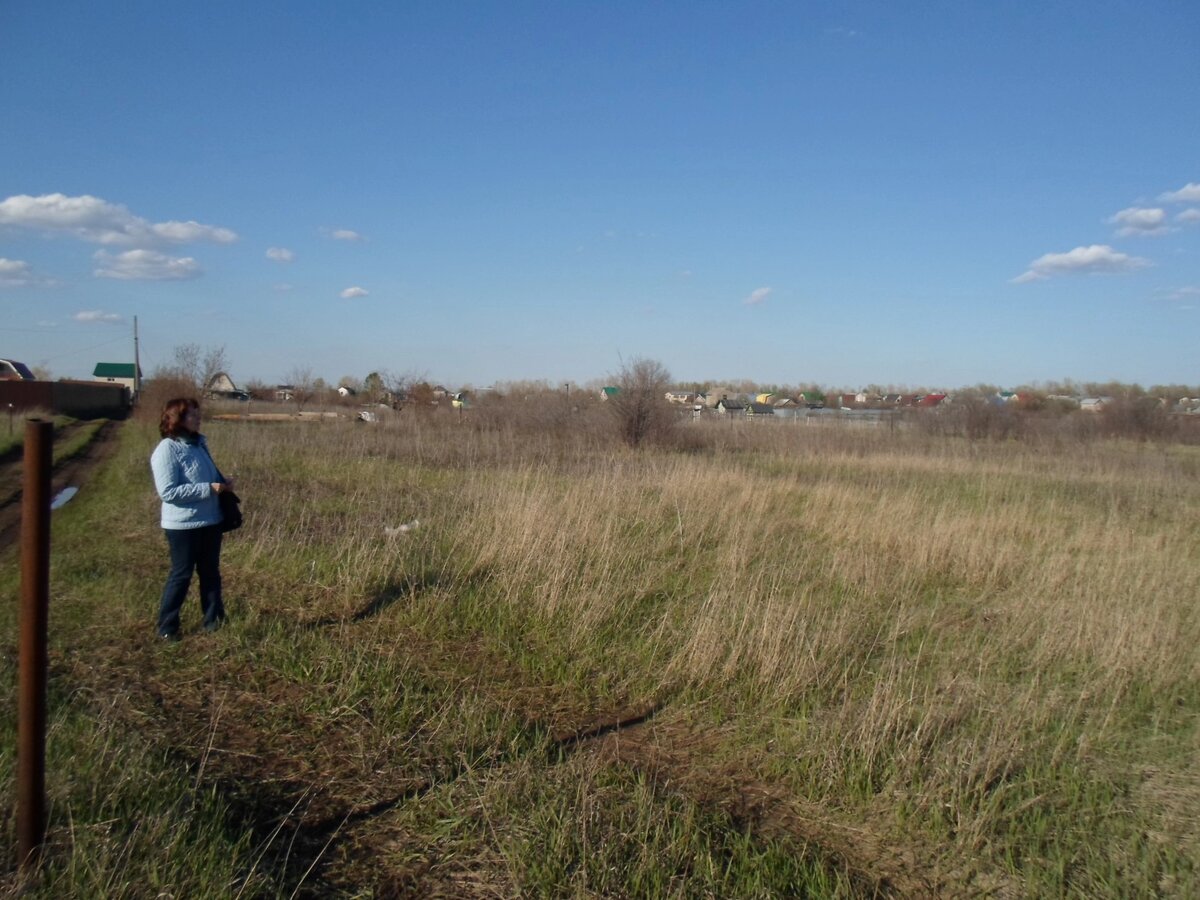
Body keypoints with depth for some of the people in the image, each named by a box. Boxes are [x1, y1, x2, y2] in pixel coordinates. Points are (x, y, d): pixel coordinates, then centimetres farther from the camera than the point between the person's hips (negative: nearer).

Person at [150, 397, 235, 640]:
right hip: (183, 526, -7)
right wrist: (209, 488, -25)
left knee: (211, 572, 15)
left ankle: (214, 620, 27)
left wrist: (223, 481, 0)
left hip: (210, 521, 7)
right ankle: (167, 627, 19)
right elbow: (168, 491, -23)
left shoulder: (199, 443, 8)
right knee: (181, 575, 4)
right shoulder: (167, 449, -16)